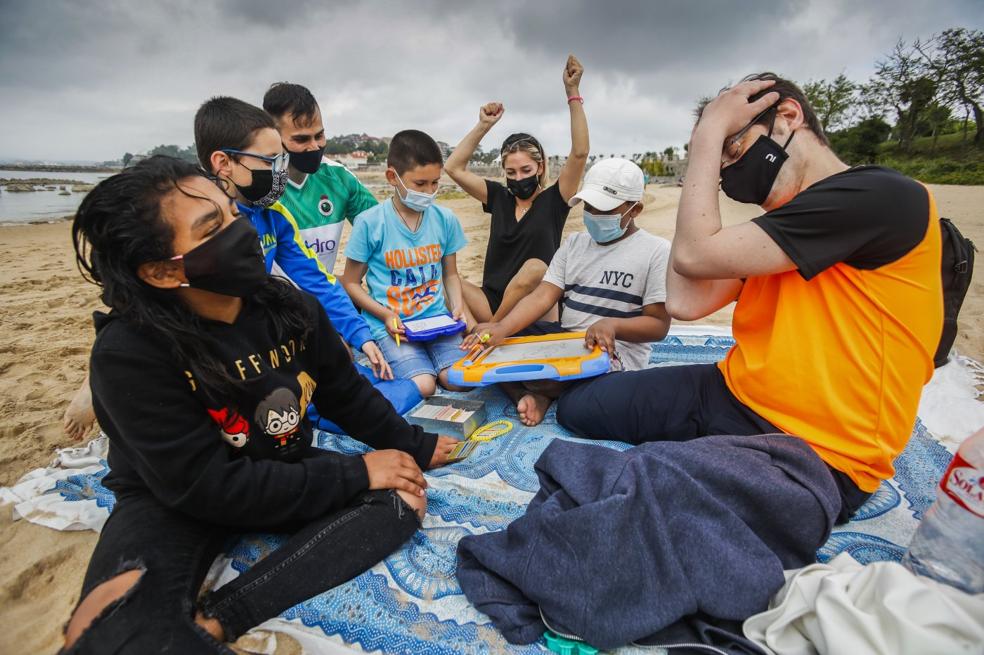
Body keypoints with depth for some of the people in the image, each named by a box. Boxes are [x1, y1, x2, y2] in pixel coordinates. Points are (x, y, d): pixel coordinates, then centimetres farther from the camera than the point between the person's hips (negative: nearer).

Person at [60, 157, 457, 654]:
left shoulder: (290, 307, -10)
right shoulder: (128, 354, -23)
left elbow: (347, 394, 4)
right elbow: (207, 487, -25)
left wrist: (415, 447, 1)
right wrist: (354, 475, -24)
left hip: (280, 472, 6)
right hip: (174, 502, -5)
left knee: (402, 499, -20)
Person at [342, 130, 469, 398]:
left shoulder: (445, 219, 4)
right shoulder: (369, 222, -6)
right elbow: (351, 282, 1)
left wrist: (458, 305, -4)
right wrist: (385, 314, -13)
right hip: (391, 324, -3)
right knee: (423, 386, -24)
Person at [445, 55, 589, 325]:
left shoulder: (553, 200, 1)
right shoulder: (499, 198, 10)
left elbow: (580, 153, -11)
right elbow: (454, 167, 7)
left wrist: (572, 93, -13)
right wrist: (483, 126, 3)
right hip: (493, 304, 3)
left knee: (535, 267, -35)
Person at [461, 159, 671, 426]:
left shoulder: (656, 251, -5)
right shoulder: (574, 242, 10)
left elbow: (659, 324, -8)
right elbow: (542, 297, -2)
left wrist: (612, 325, -30)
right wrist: (502, 328, -21)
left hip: (616, 352, -5)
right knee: (484, 338, -7)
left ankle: (541, 394, -2)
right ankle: (533, 395, -19)